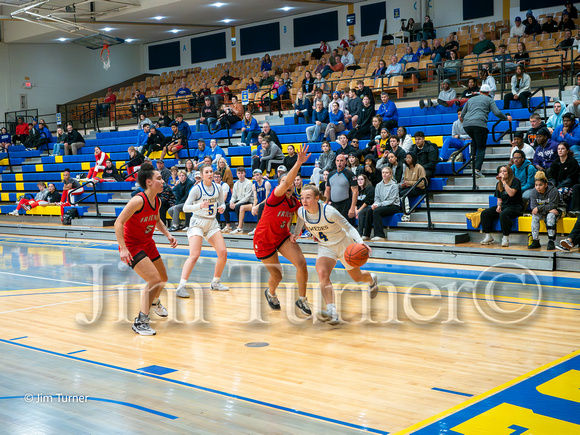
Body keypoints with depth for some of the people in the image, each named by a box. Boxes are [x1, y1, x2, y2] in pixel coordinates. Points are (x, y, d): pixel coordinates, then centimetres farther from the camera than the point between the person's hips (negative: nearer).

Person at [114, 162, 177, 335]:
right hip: (131, 245, -9)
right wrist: (123, 248, -33)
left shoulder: (157, 201, -1)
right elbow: (118, 222, -28)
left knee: (163, 278, 20)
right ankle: (140, 322, -11)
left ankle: (154, 301, 54)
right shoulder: (138, 200, -26)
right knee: (154, 280, -21)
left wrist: (167, 234, 5)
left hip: (147, 243, 9)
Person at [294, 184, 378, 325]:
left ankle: (371, 279, 55)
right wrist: (295, 234, 12)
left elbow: (348, 227, -24)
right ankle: (332, 313, -36)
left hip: (343, 244, -3)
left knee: (357, 277, 15)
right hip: (325, 247, 3)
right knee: (322, 273, -27)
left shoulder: (329, 212, -31)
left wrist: (360, 242, -37)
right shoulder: (301, 212, -16)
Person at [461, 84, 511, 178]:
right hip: (479, 124, -4)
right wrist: (506, 118, 20)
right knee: (481, 147, 0)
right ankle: (477, 169, -13)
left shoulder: (471, 99, 27)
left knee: (474, 141, 34)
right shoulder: (489, 100, 14)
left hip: (466, 124, 5)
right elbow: (497, 113, 4)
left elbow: (462, 114, 26)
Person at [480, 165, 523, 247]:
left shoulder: (515, 181, -6)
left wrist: (504, 182, -19)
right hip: (503, 206, 7)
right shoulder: (498, 184, 14)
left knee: (503, 214, -39)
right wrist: (499, 205, -3)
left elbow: (511, 193, -21)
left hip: (515, 206, -7)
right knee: (484, 213, -12)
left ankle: (506, 238, -30)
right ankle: (488, 236, -8)